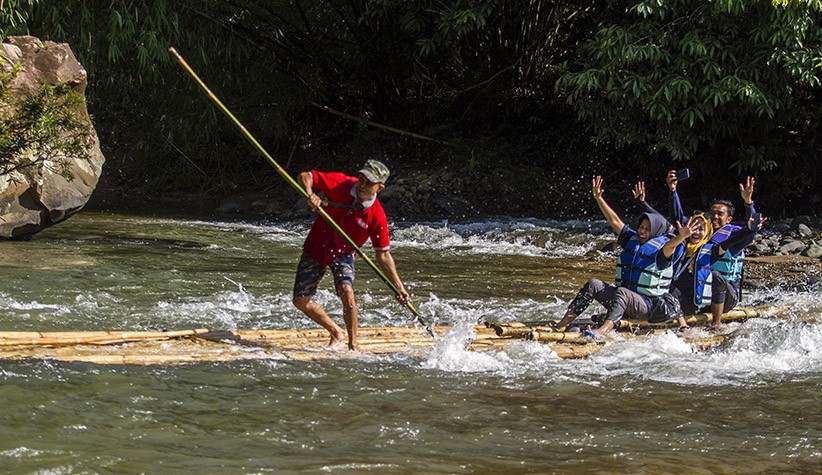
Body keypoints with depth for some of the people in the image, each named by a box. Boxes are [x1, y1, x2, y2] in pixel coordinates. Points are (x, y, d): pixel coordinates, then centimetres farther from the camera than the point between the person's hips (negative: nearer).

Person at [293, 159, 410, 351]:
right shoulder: (340, 183, -19)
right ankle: (336, 333, 23)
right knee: (300, 300, 0)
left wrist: (399, 286, -19)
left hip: (343, 252, -2)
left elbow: (383, 255, -13)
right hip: (317, 247, 2)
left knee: (346, 291, -29)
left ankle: (353, 344, -10)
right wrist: (310, 195, -36)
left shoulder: (377, 216, -20)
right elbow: (305, 176, -14)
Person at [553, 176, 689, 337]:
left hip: (647, 305, -7)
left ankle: (603, 330, -59)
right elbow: (614, 221, 13)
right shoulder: (632, 240, 14)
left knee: (622, 293, -36)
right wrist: (598, 198, 7)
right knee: (593, 284, -11)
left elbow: (670, 245, -29)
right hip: (623, 300, 7)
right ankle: (564, 322, -19)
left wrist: (682, 236, -51)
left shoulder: (660, 249, -7)